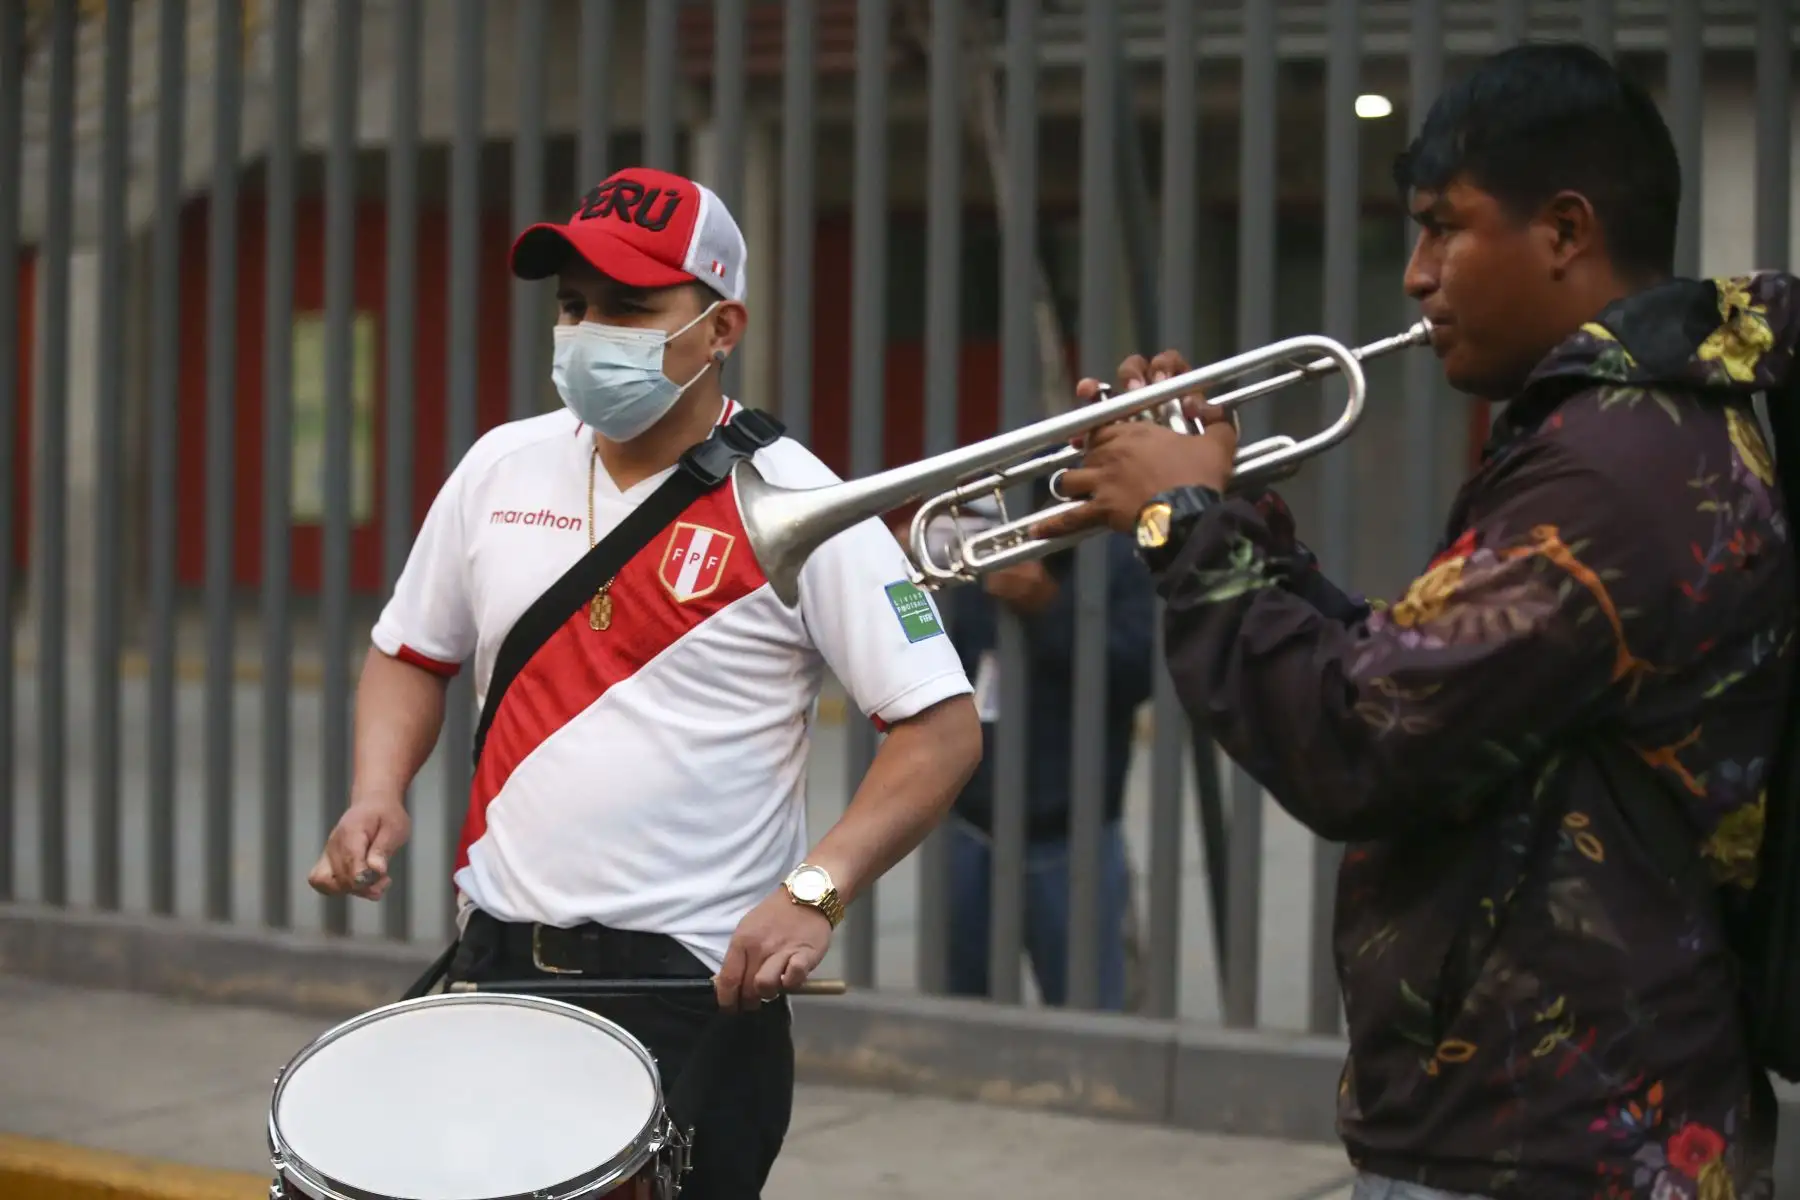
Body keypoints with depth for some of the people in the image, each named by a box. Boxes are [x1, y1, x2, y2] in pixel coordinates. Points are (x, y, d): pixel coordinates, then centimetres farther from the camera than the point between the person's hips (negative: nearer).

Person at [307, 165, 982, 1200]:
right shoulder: (502, 468, 6)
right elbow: (415, 653, 19)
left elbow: (942, 727, -12)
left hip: (694, 988, -5)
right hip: (496, 960, 5)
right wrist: (378, 794, 0)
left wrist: (816, 892, -23)